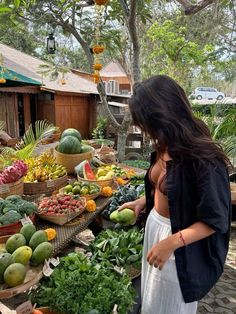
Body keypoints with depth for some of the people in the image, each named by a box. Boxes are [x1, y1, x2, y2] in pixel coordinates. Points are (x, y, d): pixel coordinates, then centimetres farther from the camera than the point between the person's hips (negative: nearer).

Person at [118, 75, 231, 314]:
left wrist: (171, 242, -26)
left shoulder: (203, 160, -29)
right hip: (154, 225, 7)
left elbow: (215, 221, -22)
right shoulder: (165, 147, -6)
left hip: (182, 245, -7)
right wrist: (142, 201, 2)